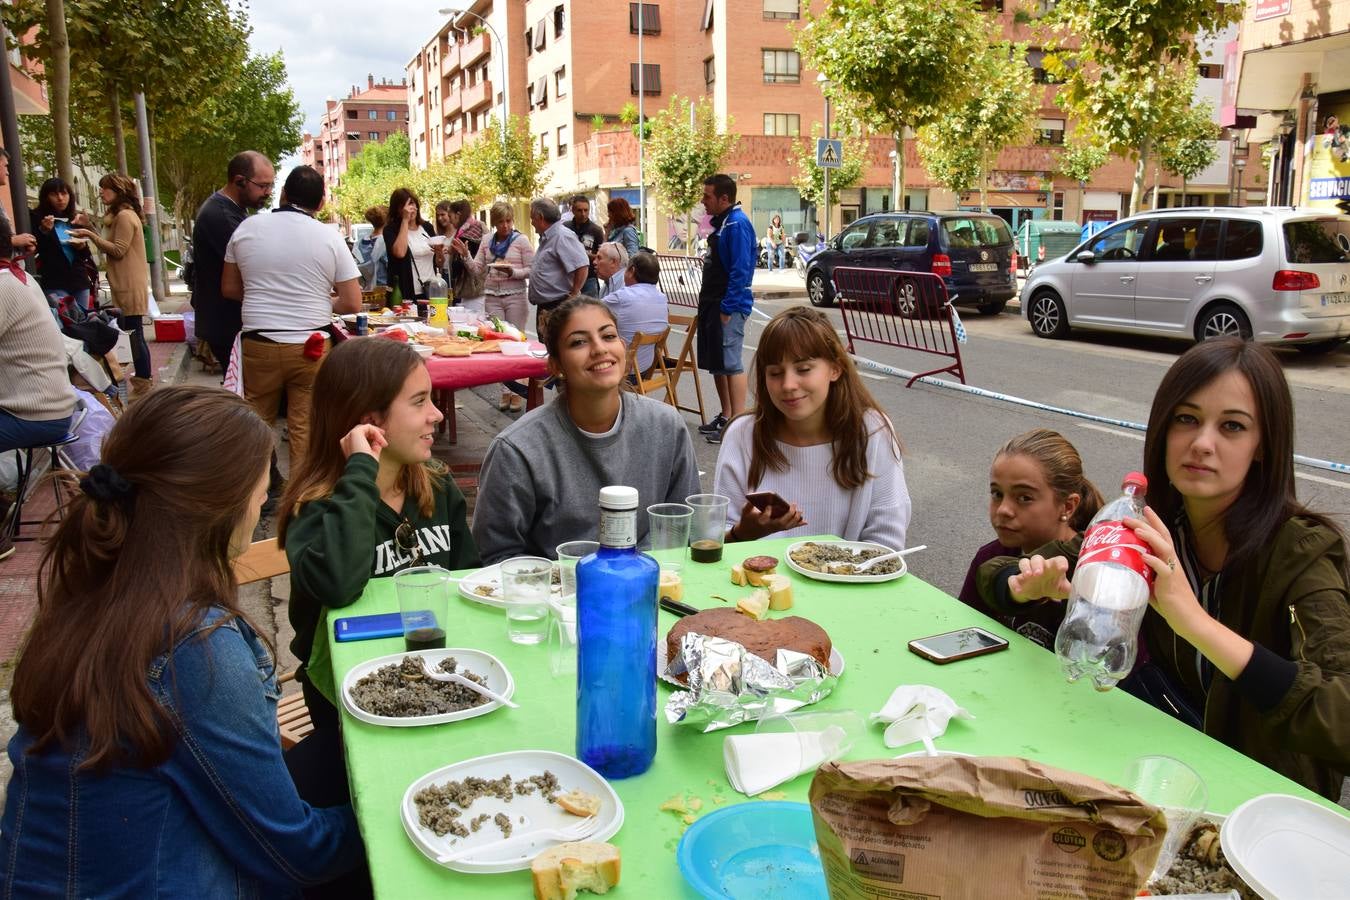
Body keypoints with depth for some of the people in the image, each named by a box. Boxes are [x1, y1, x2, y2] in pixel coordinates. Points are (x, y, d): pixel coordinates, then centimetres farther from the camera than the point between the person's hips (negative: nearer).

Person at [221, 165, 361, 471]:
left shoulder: (247, 228, 3)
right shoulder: (330, 237, -3)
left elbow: (229, 288, 12)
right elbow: (352, 303, -3)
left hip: (258, 345, 2)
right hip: (311, 347, -2)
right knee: (306, 428, 4)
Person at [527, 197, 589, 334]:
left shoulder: (562, 236, -15)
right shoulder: (546, 239, 17)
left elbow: (582, 266, -24)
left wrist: (573, 295, -19)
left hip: (558, 307, -11)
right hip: (543, 308, 11)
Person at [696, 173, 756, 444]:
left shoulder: (737, 224, -14)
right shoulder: (721, 222, 16)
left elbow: (740, 270, -20)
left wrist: (727, 307, -21)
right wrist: (707, 303, 18)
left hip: (728, 305, -10)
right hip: (712, 302, 10)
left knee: (731, 364, -8)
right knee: (715, 363, 14)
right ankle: (726, 416, 24)